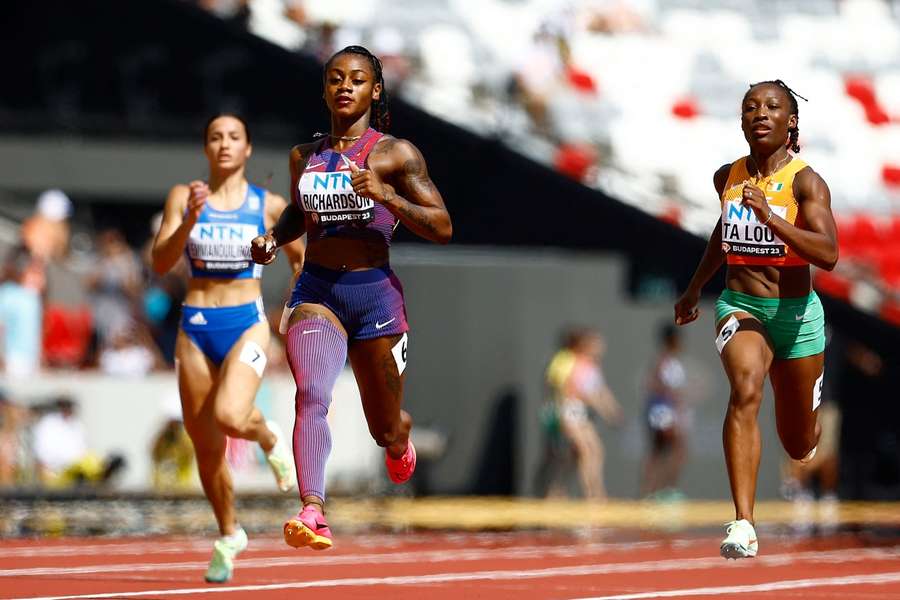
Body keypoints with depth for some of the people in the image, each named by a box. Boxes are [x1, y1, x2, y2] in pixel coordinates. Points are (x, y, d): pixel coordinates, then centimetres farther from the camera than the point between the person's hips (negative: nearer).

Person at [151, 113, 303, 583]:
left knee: (230, 417, -28)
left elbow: (298, 255, 18)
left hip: (247, 324, -2)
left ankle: (270, 439, 8)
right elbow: (160, 262, -7)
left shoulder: (269, 206, 1)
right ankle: (229, 536, 27)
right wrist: (189, 221, -22)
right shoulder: (183, 197, 2)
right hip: (196, 327, 2)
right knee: (205, 445, 6)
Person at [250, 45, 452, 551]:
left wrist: (386, 196, -20)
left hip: (374, 291, -1)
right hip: (315, 291, 1)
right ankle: (313, 512, -37)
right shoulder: (305, 157, 9)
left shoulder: (396, 154, -3)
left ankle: (401, 436, 51)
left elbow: (443, 228, -6)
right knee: (311, 394, -26)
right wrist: (275, 239, 6)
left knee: (386, 431, 12)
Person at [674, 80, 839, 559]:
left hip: (796, 313, -2)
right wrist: (695, 287, 31)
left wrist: (770, 217, -36)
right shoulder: (727, 177, 2)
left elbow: (828, 254, -26)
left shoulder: (806, 182, -12)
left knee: (799, 446, 11)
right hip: (739, 306, 2)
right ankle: (743, 525, -38)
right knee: (745, 390, -31)